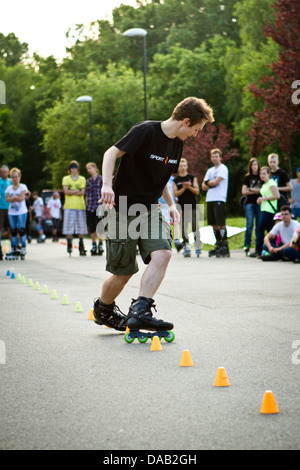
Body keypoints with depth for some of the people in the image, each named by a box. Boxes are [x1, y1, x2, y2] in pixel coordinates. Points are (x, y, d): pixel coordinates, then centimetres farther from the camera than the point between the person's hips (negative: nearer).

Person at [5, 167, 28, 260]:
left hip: (21, 211, -4)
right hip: (11, 212, 4)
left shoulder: (23, 187, 0)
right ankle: (14, 249, 8)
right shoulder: (9, 188, 11)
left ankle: (23, 248, -3)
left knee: (21, 230, -8)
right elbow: (7, 199, -2)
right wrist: (16, 198, -13)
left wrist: (12, 197, -5)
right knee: (13, 231, 5)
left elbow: (21, 198, -11)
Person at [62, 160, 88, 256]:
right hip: (69, 206, -1)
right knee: (69, 226, -6)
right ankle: (69, 244, 0)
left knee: (81, 226, 0)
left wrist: (71, 192, -7)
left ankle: (81, 245, 6)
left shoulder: (82, 179, 12)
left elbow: (82, 192, -2)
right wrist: (77, 191, -6)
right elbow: (66, 191, -4)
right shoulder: (66, 179, 11)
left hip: (80, 206, 1)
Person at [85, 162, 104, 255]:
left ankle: (100, 245, 5)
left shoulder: (101, 179, 2)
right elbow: (87, 195, 16)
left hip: (99, 206, -4)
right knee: (91, 227, 3)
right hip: (90, 207, 4)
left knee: (100, 226, -5)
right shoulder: (88, 181, 14)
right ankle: (93, 246, 13)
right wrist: (86, 206, 10)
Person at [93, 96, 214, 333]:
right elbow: (111, 153, -19)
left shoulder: (177, 143, 8)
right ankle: (102, 309, 27)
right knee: (124, 271, -1)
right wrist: (107, 185, -32)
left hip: (150, 208, 7)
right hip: (123, 208, -7)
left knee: (163, 253, -19)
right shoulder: (146, 131, -16)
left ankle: (139, 312, -21)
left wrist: (171, 204, 13)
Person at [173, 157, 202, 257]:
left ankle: (198, 246, 1)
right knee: (183, 228, -1)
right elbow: (175, 194, -1)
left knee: (195, 227, -6)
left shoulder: (192, 178, 7)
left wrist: (189, 187, -15)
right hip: (182, 207, 1)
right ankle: (186, 247, 4)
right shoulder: (175, 180, 8)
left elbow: (197, 191, 2)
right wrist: (184, 188, -15)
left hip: (193, 206, -1)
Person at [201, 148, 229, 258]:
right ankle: (218, 245, 14)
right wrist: (210, 184, -4)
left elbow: (216, 182, -13)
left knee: (221, 223, -9)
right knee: (214, 224, 7)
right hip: (210, 199, 7)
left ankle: (224, 247, -9)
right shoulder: (210, 170, 21)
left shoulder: (223, 168, -1)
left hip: (219, 199, -7)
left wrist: (207, 182, 5)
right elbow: (204, 186, 16)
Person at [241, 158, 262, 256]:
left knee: (259, 225, -1)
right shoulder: (247, 177, 10)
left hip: (259, 203, 1)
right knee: (250, 225, -12)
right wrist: (256, 191, -2)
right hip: (249, 203, -1)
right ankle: (246, 246, -11)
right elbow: (244, 192, 3)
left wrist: (252, 189, -4)